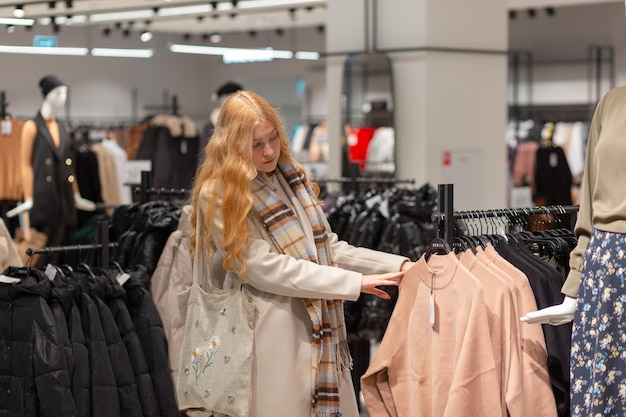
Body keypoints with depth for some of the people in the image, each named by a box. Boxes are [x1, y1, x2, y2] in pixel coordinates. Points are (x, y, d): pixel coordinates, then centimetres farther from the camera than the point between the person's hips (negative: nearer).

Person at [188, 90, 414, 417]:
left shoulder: (291, 177, 12)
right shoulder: (219, 195, -10)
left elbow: (327, 248, 13)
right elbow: (266, 268, -16)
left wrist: (396, 265, 0)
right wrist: (354, 282, -17)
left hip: (322, 334, 6)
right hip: (273, 338, -6)